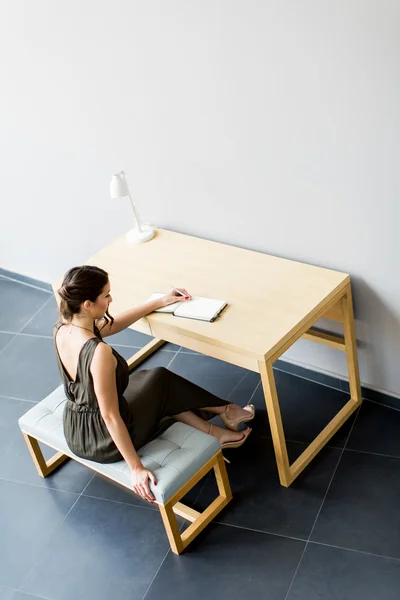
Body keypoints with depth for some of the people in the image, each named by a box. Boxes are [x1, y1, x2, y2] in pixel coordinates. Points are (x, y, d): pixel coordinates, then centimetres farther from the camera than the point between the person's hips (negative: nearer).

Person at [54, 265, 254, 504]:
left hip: (74, 435, 7)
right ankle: (225, 410, 37)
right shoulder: (99, 353, -34)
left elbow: (113, 325, 9)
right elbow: (110, 417, -28)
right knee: (160, 379, 15)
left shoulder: (63, 329, -8)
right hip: (106, 442, -7)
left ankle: (216, 431, 30)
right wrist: (137, 468, -19)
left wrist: (160, 302, 17)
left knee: (144, 379, 24)